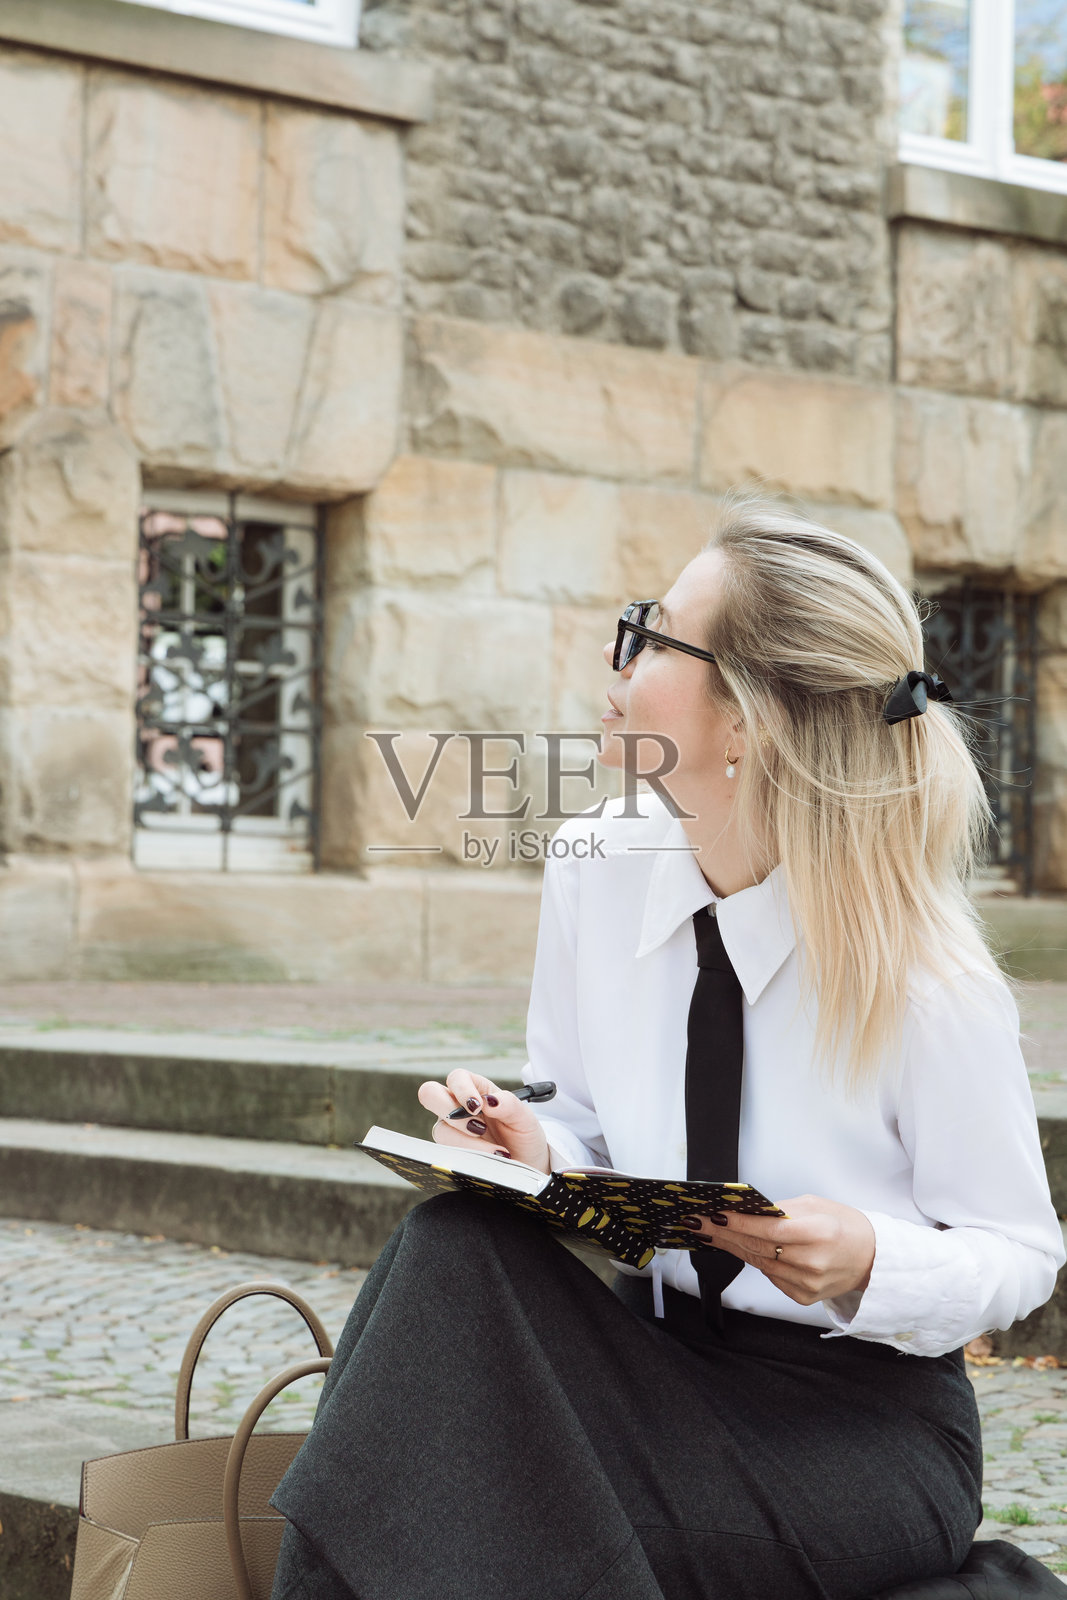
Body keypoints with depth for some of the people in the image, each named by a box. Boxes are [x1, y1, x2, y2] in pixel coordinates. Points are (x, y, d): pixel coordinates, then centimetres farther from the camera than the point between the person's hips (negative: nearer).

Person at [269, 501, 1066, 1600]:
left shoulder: (931, 985, -19)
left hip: (860, 1417, -6)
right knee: (454, 1250, -25)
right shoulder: (593, 870, -3)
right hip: (658, 1340, 6)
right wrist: (531, 1151, -13)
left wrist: (870, 1264, -27)